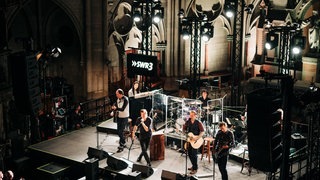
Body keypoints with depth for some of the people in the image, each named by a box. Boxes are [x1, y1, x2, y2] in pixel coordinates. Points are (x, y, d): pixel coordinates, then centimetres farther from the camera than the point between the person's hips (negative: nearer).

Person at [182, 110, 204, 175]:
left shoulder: (198, 123, -9)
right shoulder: (187, 122, 6)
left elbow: (202, 131, -12)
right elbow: (184, 129, 13)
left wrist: (197, 138, -22)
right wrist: (186, 133, -10)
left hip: (195, 141, -6)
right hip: (189, 140, 6)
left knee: (194, 154, -7)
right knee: (189, 154, 13)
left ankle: (195, 169, 3)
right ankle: (194, 165, 31)